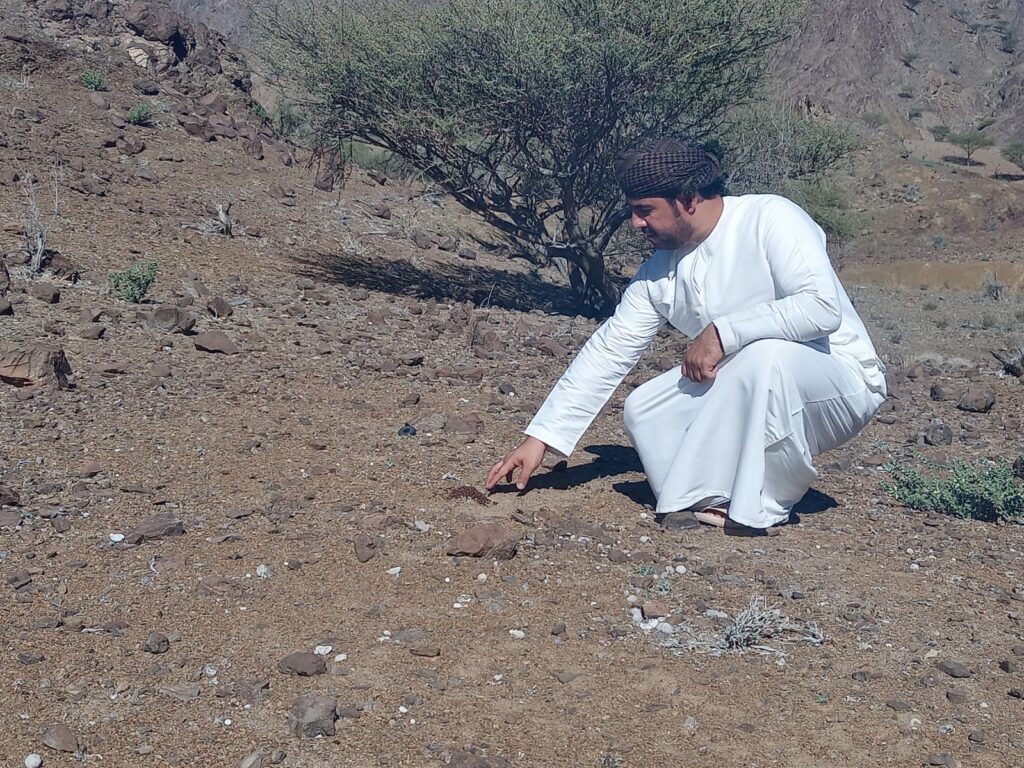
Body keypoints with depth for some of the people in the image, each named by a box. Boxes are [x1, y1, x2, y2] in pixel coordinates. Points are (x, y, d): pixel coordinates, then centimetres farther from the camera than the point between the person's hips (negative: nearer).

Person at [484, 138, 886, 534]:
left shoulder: (770, 219, -19)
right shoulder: (658, 273, 1)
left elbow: (823, 306, -31)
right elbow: (607, 352, 2)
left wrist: (722, 332, -29)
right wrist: (539, 438, -2)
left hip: (841, 386, -6)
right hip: (745, 395, 6)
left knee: (766, 353, -37)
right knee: (642, 408, -9)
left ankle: (756, 507, -22)